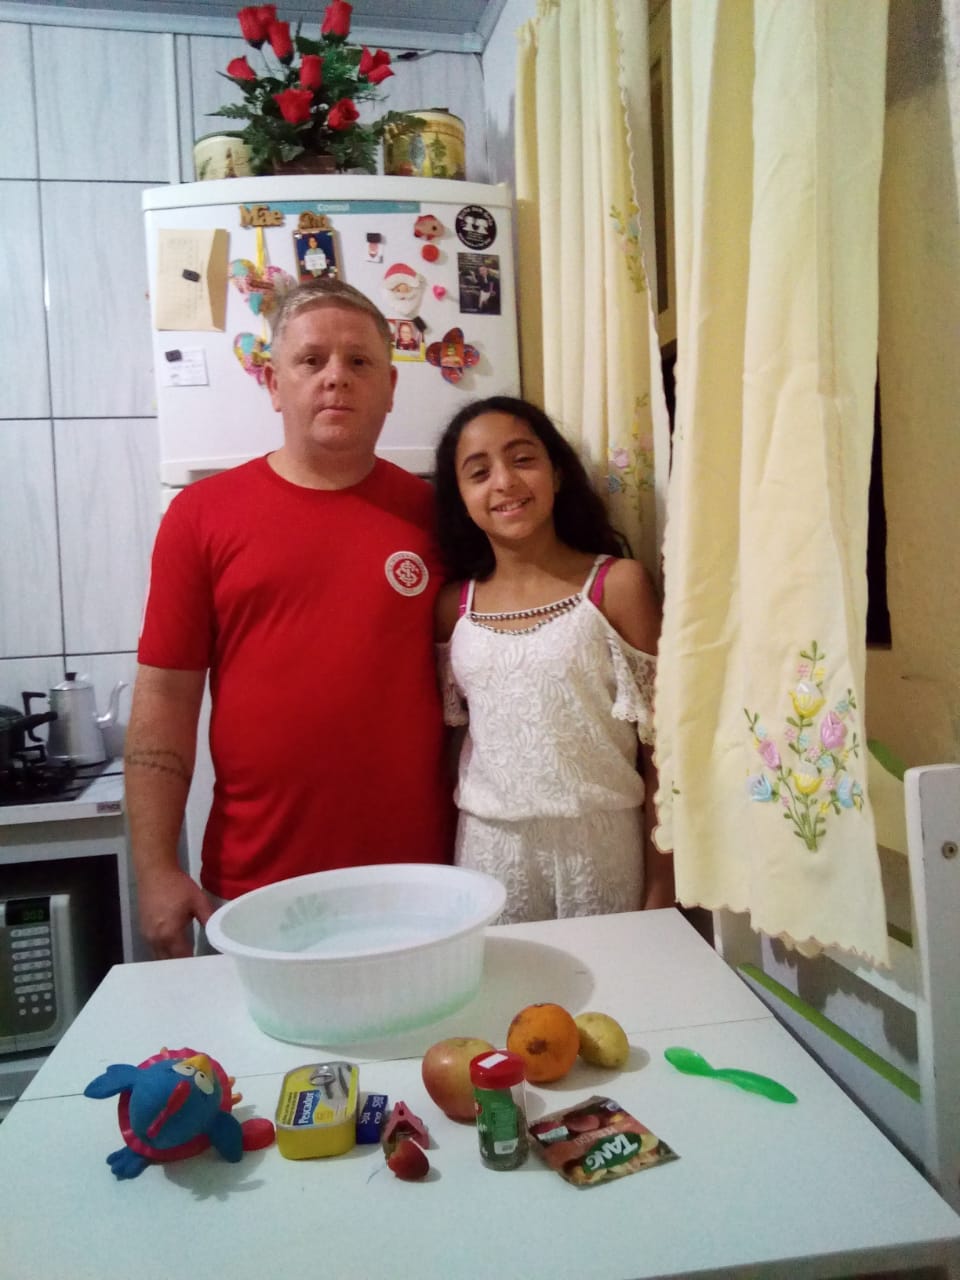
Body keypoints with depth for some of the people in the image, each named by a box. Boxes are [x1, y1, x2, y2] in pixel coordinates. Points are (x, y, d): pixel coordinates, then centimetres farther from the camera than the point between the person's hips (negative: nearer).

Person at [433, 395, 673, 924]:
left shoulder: (617, 584, -7)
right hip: (489, 848, 2)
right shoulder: (453, 606, 3)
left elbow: (660, 742, -5)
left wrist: (661, 882, -4)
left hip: (600, 844, -2)